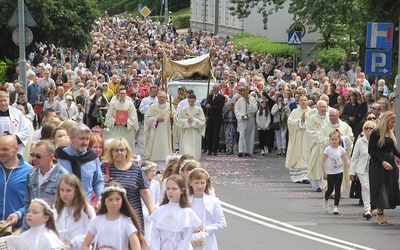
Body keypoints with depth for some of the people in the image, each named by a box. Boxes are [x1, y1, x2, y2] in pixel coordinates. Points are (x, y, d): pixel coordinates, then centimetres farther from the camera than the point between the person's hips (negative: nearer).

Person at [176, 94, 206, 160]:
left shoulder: (199, 110, 1)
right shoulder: (183, 110, 2)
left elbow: (202, 121, -1)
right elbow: (178, 120, 1)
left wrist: (194, 120, -15)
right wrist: (186, 121, -15)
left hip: (195, 134, 1)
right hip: (186, 133, -1)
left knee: (195, 149, 4)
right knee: (185, 150, -9)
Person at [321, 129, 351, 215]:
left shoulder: (341, 149, -1)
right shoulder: (328, 149, -8)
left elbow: (346, 161, 2)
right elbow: (323, 162, -6)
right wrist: (324, 173, -9)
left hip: (339, 172, 2)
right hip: (330, 173, -2)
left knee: (337, 189, 0)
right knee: (330, 189, 2)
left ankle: (336, 207, 4)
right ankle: (325, 200, 33)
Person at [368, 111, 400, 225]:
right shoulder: (376, 133, -12)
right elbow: (371, 151, -13)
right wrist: (383, 162, -18)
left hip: (390, 164, 7)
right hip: (378, 165, -7)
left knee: (390, 189, 5)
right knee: (380, 189, -4)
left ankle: (379, 209, 14)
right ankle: (380, 216, 0)